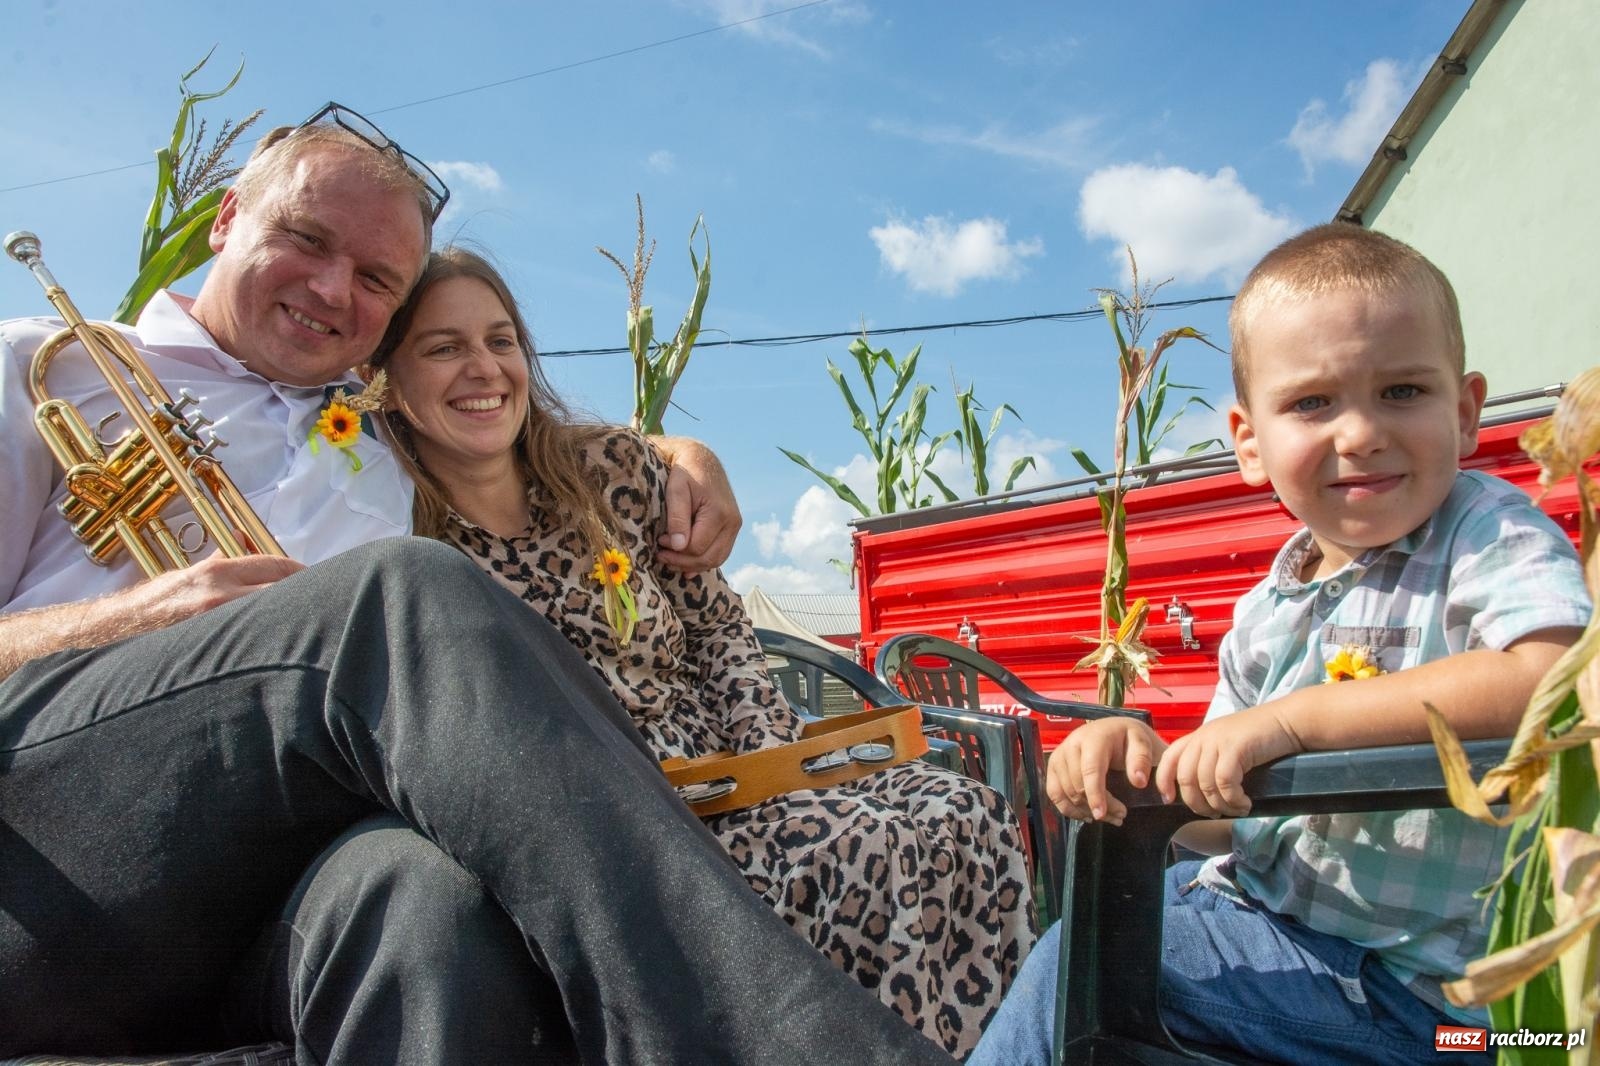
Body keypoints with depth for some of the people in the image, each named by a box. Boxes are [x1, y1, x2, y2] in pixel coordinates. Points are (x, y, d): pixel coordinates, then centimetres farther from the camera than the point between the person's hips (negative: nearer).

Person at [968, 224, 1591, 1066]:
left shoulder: (1489, 534, -14)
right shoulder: (1268, 611, 3)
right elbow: (1231, 820, 5)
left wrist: (1292, 720, -33)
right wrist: (1150, 764, -17)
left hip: (1406, 977, -6)